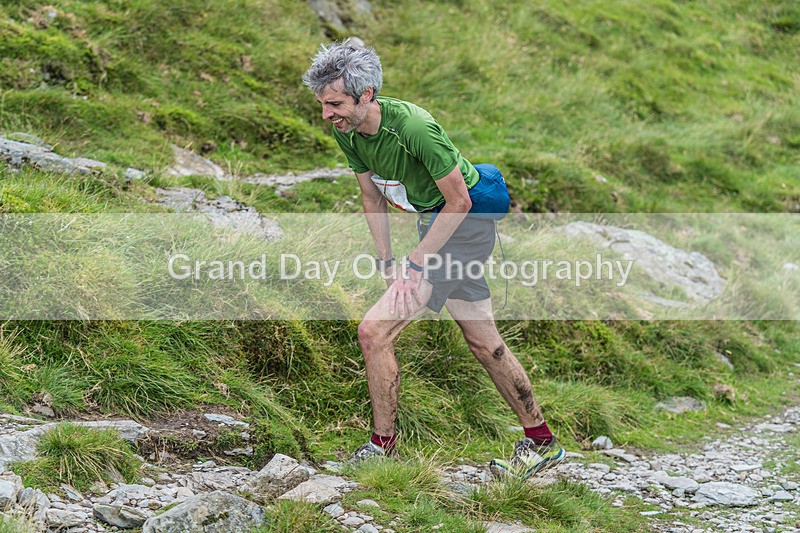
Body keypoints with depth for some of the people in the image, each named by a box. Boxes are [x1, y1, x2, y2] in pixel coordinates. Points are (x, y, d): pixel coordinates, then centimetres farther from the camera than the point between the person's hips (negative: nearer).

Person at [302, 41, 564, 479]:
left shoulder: (414, 127, -30)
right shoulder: (347, 132, -7)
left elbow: (459, 200, -22)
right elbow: (373, 197, 8)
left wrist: (416, 264, -19)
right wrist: (387, 262, 1)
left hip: (465, 225, -9)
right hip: (434, 222, 9)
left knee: (374, 331, -14)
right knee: (483, 342, 17)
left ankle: (382, 446, 0)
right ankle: (541, 442, 30)